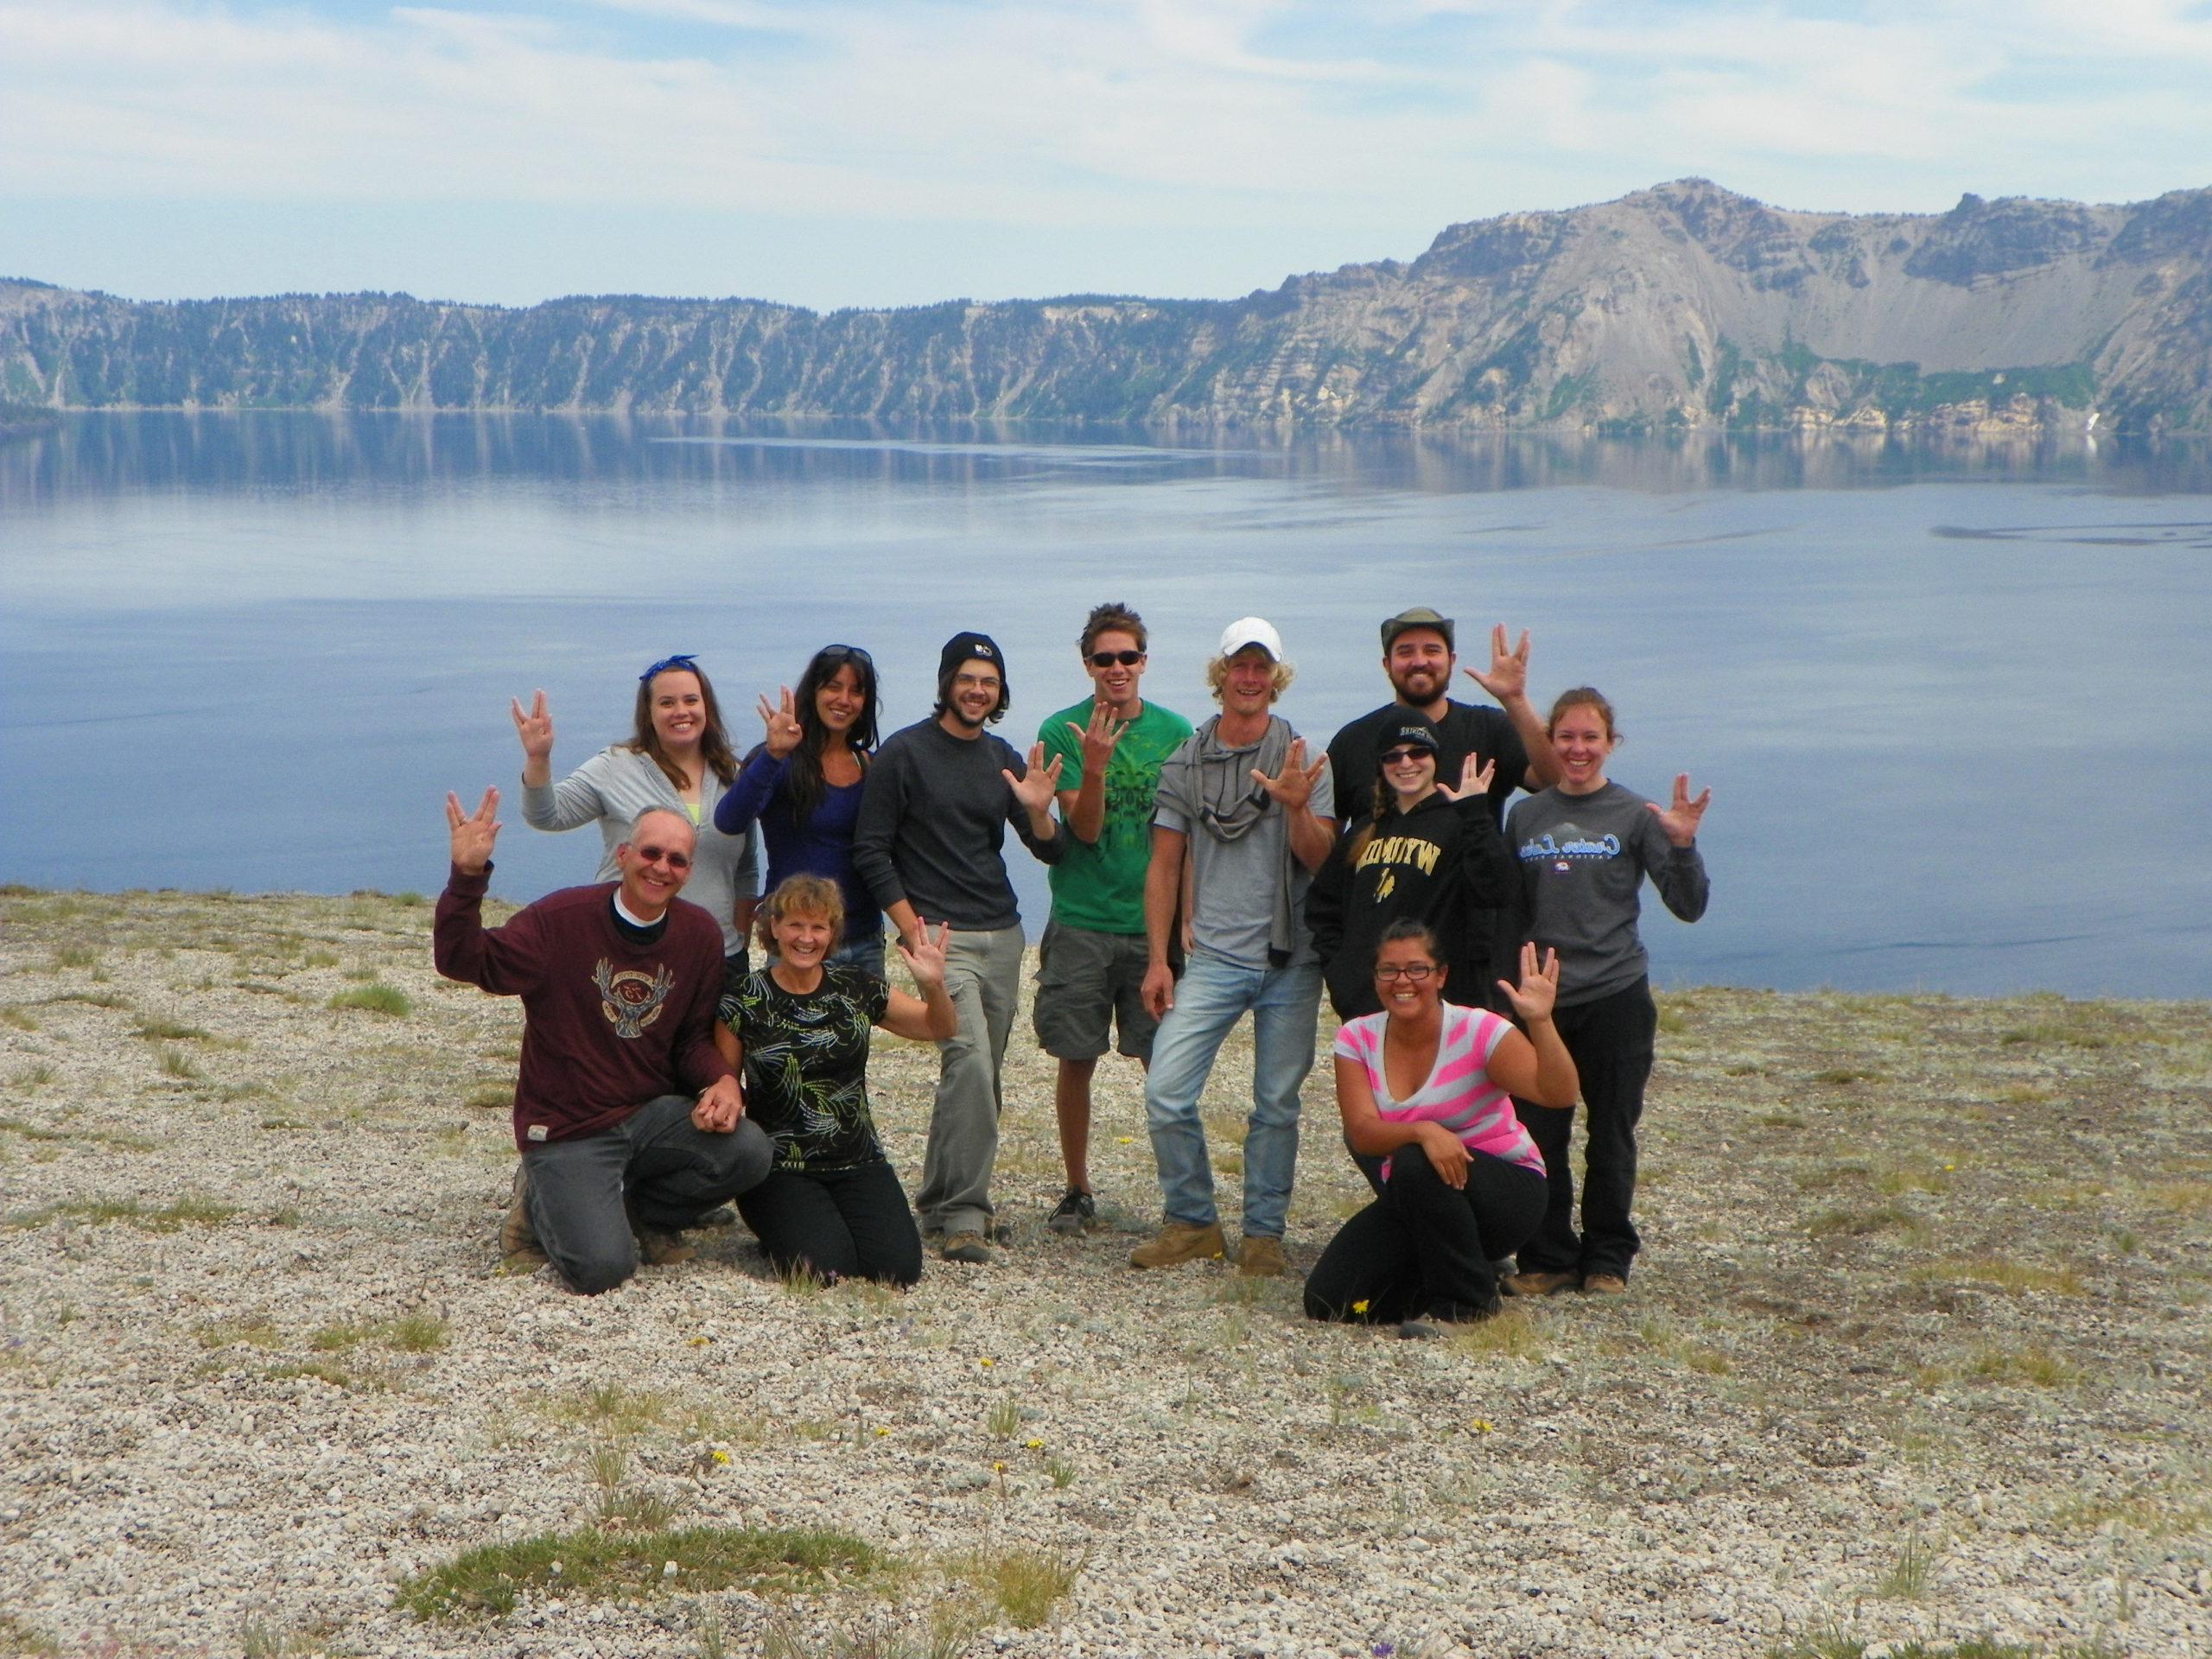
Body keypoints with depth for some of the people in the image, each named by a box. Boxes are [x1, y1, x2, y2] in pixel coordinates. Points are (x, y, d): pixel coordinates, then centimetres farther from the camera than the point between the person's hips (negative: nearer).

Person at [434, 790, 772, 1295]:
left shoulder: (700, 933, 1)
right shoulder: (563, 918, -12)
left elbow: (695, 1037, 10)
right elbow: (463, 961, -20)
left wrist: (722, 1080, -12)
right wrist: (467, 876, -34)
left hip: (653, 1115, 5)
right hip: (568, 1133, -5)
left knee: (748, 1152, -23)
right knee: (603, 1268, -23)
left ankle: (638, 1209, 7)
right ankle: (544, 1202, 13)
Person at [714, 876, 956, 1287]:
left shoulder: (857, 988, 4)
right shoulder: (745, 1000, -4)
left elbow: (941, 1029, 11)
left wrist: (933, 987, -10)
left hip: (858, 1164, 3)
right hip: (780, 1171, -3)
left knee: (899, 1267, -18)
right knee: (825, 1267, -25)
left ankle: (842, 1220, 14)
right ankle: (775, 1228, 9)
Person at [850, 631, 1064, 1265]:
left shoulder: (1003, 760, 13)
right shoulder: (904, 753, -2)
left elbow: (1051, 852, 14)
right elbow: (870, 851, -4)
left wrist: (1038, 812, -8)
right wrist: (913, 930, -11)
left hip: (1003, 936, 6)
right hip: (941, 934, -6)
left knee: (981, 1075, 8)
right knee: (970, 1060, -22)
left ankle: (941, 1201, 21)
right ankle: (962, 1213, -19)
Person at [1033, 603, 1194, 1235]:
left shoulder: (1174, 730, 4)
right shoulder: (1064, 730, -1)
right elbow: (1085, 829, -7)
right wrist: (1094, 764, -24)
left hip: (1154, 922, 1)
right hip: (1081, 922, -1)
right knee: (1076, 1059, 5)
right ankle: (1078, 1190, 19)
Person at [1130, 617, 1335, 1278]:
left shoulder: (1305, 763, 2)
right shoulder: (1185, 764, 7)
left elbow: (1321, 862, -4)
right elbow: (1164, 866, 10)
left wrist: (1296, 807, -24)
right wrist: (1157, 959, 4)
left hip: (1290, 958, -1)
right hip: (1213, 957, 1)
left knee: (1277, 1104, 3)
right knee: (1165, 1092, -9)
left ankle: (1264, 1232, 16)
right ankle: (1192, 1222, 6)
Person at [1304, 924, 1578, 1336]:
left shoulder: (1478, 1031, -15)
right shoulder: (1357, 1039, -5)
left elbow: (1559, 1096, -26)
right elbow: (1362, 1131, -18)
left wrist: (1540, 1022, -42)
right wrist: (1424, 1131, -37)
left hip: (1506, 1190, -4)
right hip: (1411, 1199, 4)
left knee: (1416, 1165, -36)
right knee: (1328, 1301, -14)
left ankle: (1466, 1301, -15)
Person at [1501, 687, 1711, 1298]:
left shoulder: (1635, 816, 1)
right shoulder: (1525, 816, 9)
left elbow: (1688, 906, -3)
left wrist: (1683, 844, -16)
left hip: (1615, 997, -2)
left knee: (1611, 1135, 4)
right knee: (1540, 1135, 1)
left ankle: (1606, 1258, 17)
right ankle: (1547, 1258, 14)